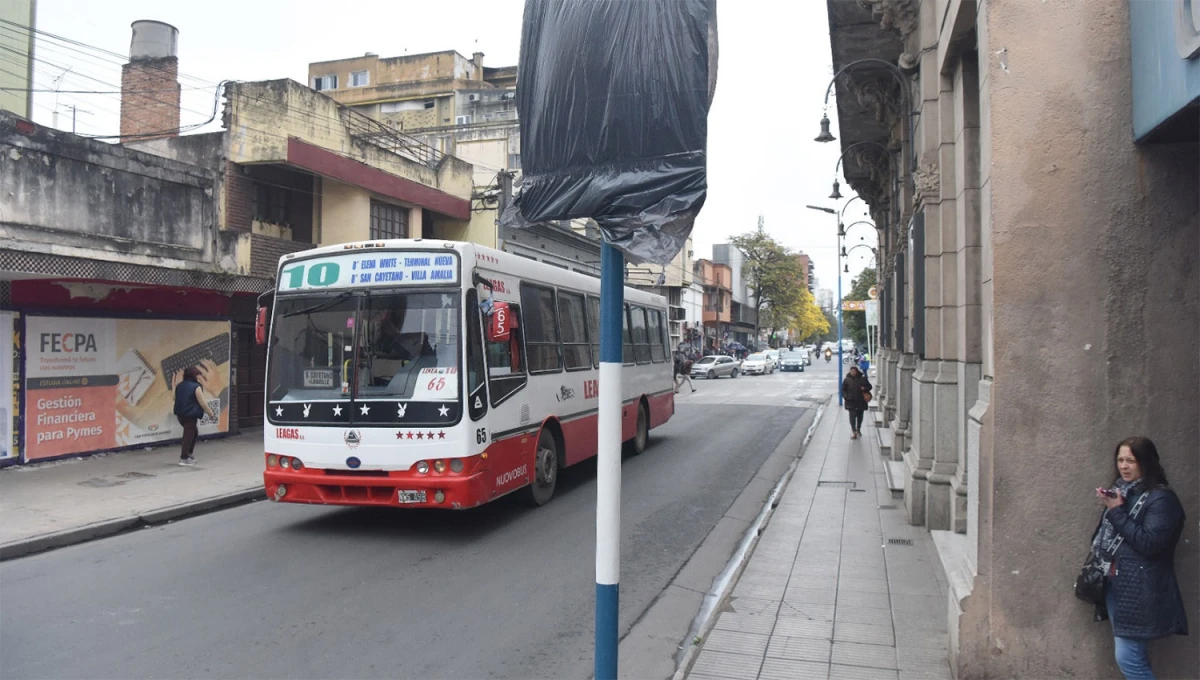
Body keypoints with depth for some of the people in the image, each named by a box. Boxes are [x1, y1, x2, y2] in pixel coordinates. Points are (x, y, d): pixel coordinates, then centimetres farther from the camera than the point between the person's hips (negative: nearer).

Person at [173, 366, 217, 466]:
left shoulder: (179, 386, 8)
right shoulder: (196, 387, -14)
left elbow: (175, 398, 20)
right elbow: (203, 403, -13)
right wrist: (211, 414, -4)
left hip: (180, 414, 8)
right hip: (191, 415, -8)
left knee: (194, 432, 23)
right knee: (189, 435, 0)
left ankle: (188, 454, 23)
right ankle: (184, 458, 2)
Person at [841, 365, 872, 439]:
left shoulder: (862, 379, 1)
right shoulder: (847, 379, -1)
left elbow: (869, 386, 10)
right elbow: (843, 389, 4)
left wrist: (864, 388, -11)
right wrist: (845, 396, -12)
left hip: (861, 401, 2)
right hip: (851, 401, -2)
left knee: (860, 416, 14)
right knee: (852, 416, -12)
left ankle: (858, 430, 33)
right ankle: (853, 431, -14)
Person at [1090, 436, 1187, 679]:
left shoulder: (1162, 498, -11)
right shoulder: (1121, 490, 12)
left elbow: (1149, 543, -21)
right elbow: (1105, 533, 19)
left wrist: (1118, 512, -18)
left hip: (1139, 590, -7)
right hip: (1114, 583, 8)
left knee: (1128, 658, -7)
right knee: (1132, 657, 13)